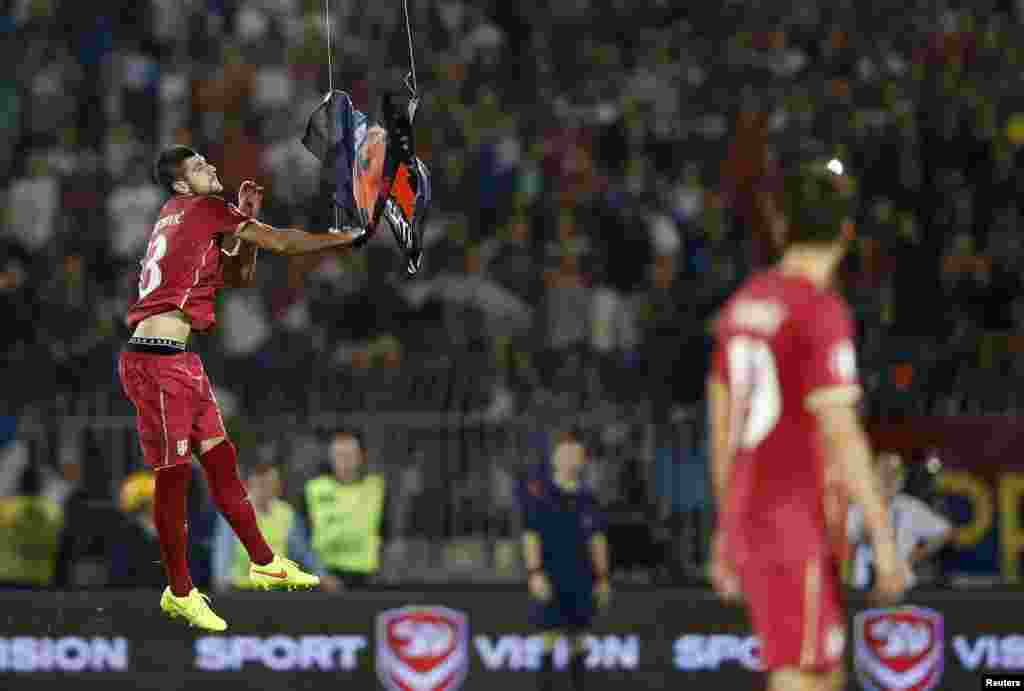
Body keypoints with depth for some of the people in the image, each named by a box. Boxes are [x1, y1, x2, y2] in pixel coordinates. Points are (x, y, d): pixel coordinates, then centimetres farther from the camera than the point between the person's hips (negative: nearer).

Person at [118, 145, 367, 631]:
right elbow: (282, 244, -3)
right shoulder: (203, 208, -7)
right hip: (156, 361, -10)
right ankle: (180, 594, 4)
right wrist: (345, 237, 8)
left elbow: (240, 276, 25)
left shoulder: (184, 218, 19)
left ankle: (263, 564, 22)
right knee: (173, 474, -2)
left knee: (220, 460, 14)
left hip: (179, 361, 10)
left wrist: (245, 221, 13)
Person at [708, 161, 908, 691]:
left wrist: (725, 528, 25)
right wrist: (883, 536, -15)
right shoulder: (822, 313, -13)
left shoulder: (743, 304, 12)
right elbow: (840, 435, -18)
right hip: (799, 528, -8)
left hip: (747, 520, 8)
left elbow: (721, 424, 18)